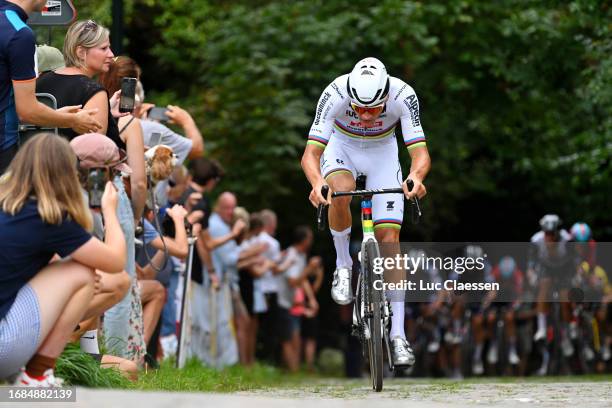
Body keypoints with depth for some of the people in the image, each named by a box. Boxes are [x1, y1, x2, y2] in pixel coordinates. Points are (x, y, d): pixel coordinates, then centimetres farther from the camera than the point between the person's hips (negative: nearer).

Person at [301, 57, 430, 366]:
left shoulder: (402, 95, -33)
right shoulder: (335, 93, -34)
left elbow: (420, 152, -35)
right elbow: (310, 154, -37)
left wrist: (416, 176, -58)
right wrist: (317, 182, -58)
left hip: (383, 152, 1)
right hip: (342, 147, -1)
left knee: (389, 239, -9)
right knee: (340, 193, -35)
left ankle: (398, 336, -6)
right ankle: (343, 266, -9)